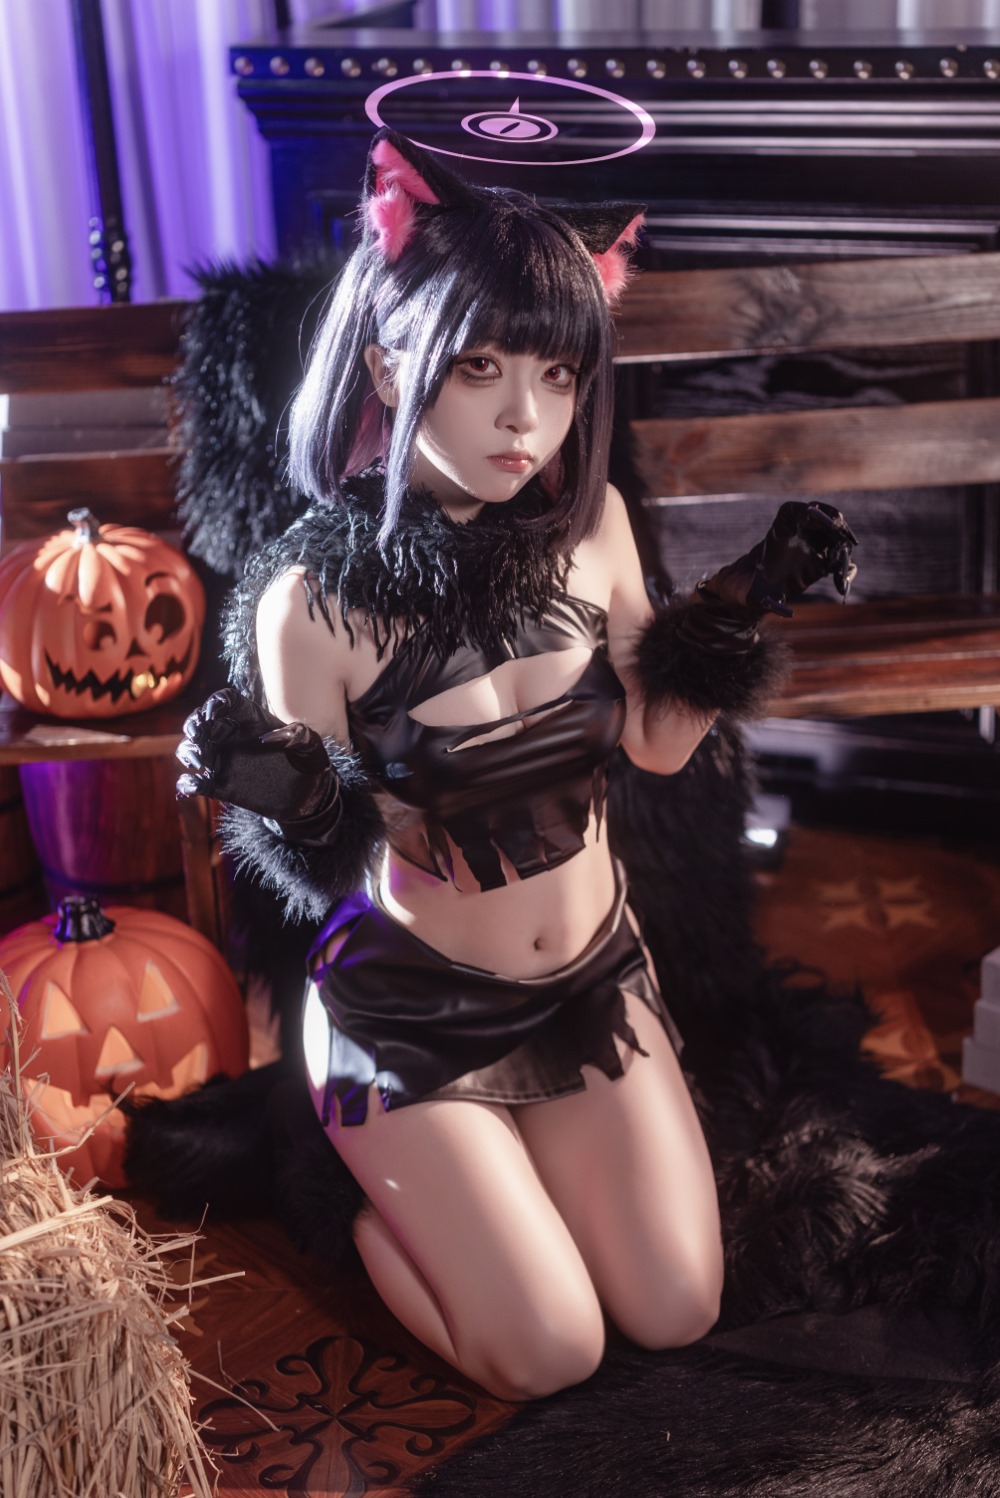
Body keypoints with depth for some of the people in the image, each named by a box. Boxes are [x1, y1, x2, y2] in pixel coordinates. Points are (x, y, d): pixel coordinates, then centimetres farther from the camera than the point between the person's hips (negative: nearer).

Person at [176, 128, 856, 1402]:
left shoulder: (589, 524, -12)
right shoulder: (312, 602, -24)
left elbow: (653, 740, 3)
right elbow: (330, 877, -16)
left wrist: (747, 603, -9)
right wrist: (280, 799, -37)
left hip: (592, 978, 5)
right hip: (409, 1009, -4)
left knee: (677, 1317, 6)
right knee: (551, 1356, 0)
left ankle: (488, 1163, 31)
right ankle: (360, 1185, 25)